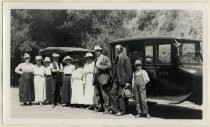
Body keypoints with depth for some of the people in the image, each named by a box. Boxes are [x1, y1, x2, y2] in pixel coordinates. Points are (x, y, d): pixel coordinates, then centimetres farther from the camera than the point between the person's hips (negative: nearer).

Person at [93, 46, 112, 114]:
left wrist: (100, 67, -15)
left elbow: (109, 66, -13)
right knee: (99, 94, 11)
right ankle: (101, 106, 20)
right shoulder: (96, 59, 22)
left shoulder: (105, 58, -3)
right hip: (97, 78, 8)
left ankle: (107, 108, -6)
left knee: (104, 94, -10)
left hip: (102, 77, -8)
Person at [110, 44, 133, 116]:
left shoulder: (125, 58, -12)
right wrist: (113, 78, 15)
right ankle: (115, 109, 17)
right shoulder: (117, 58, 14)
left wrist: (128, 82, -17)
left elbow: (128, 70, -15)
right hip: (116, 80, 8)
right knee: (112, 93, 6)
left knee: (121, 95, -2)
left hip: (122, 80, -8)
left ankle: (122, 111, 11)